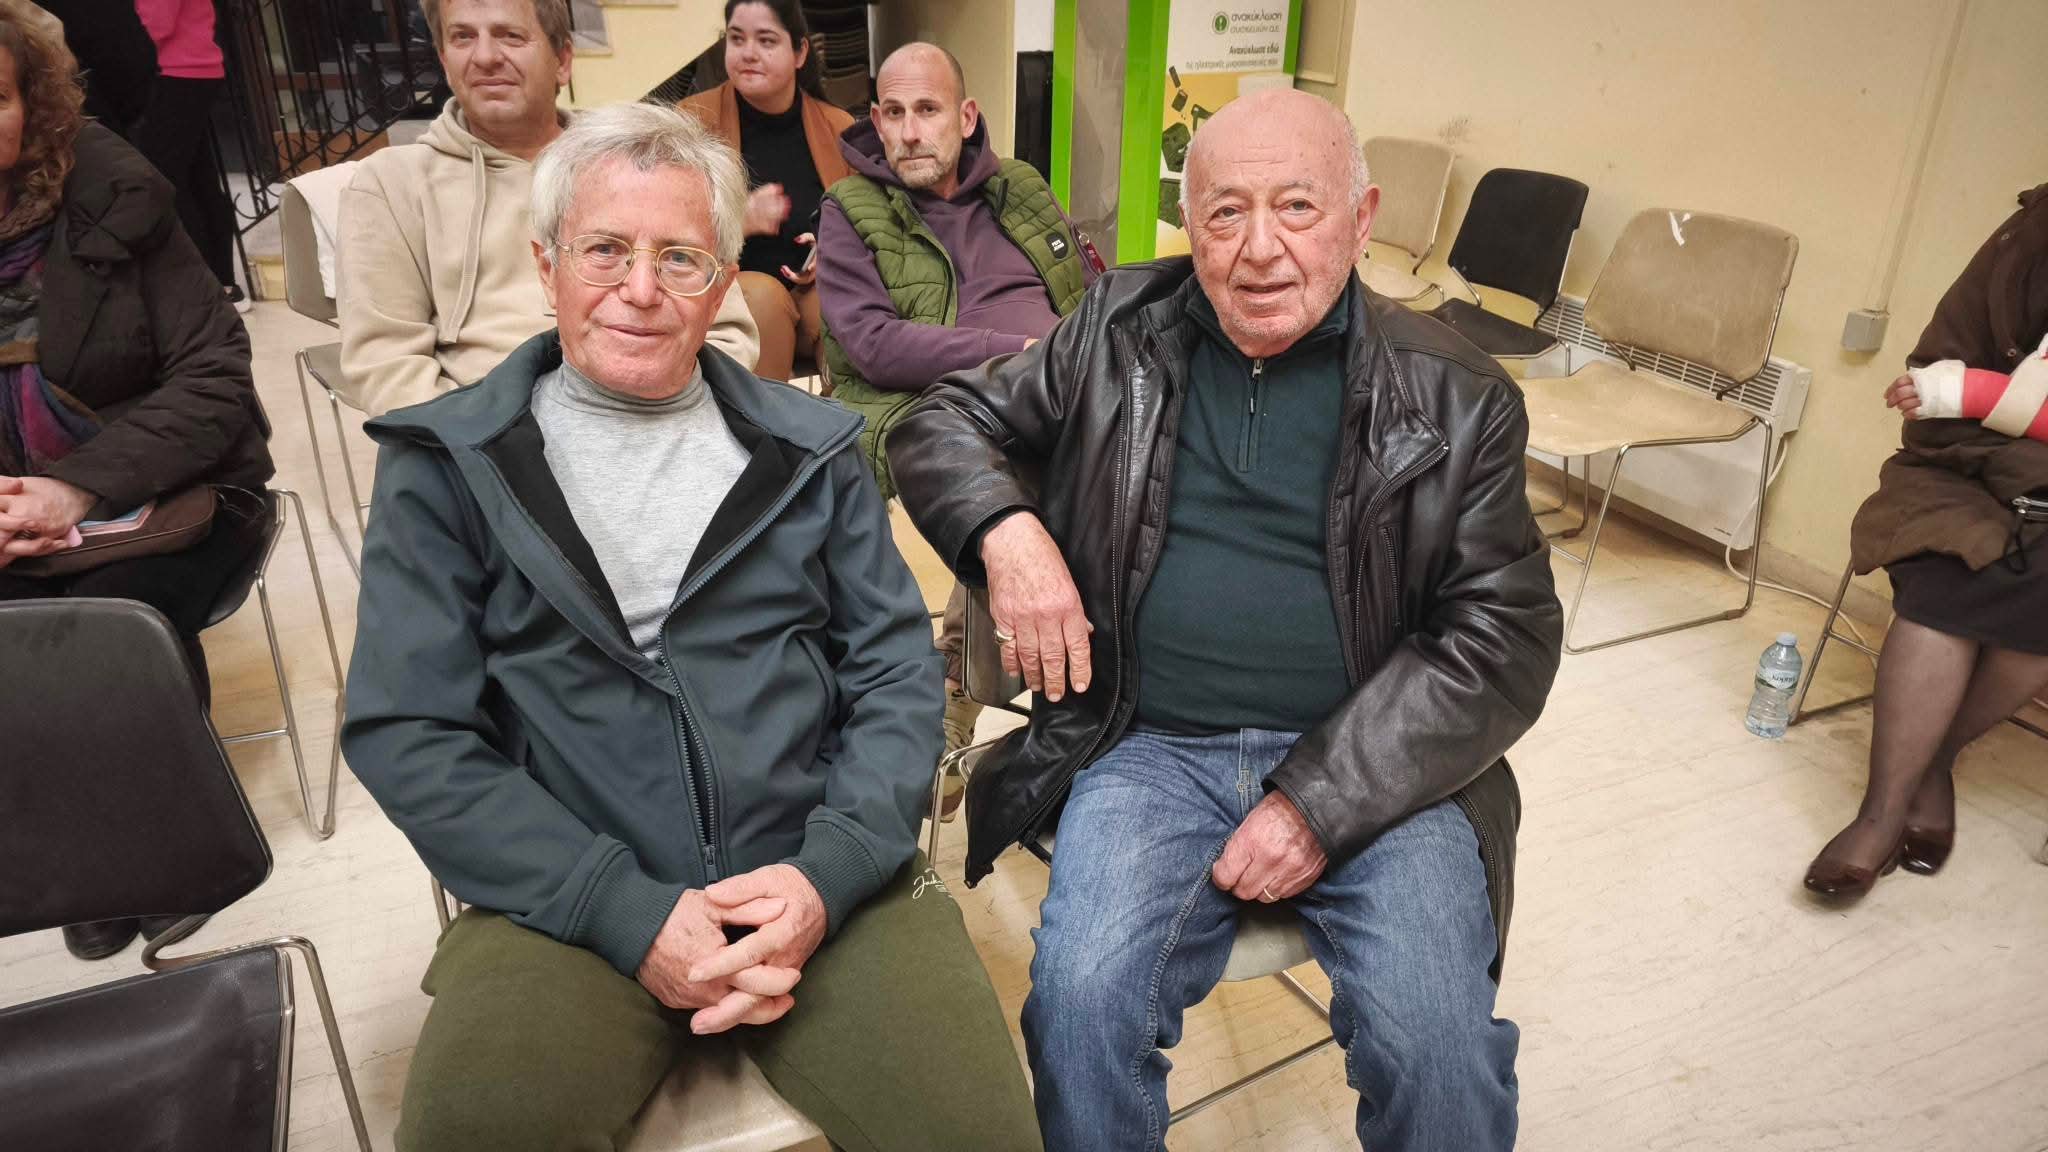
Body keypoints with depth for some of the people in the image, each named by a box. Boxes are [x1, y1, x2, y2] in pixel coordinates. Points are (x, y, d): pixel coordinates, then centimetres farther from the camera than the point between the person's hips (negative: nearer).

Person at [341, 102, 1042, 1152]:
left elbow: (898, 677, 6)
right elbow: (405, 731, -2)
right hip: (568, 902, 0)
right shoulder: (443, 466, 5)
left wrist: (827, 875, -11)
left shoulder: (808, 450, 10)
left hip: (820, 881, 1)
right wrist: (629, 912, -12)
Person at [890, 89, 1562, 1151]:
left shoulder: (1456, 398, 2)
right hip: (1152, 745, 1)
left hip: (1372, 759, 0)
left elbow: (1507, 634, -1)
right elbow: (943, 421, 15)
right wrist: (1005, 528, -9)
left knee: (1440, 1045, -23)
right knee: (1082, 1003, -25)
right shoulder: (1118, 337, 7)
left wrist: (1321, 802, -12)